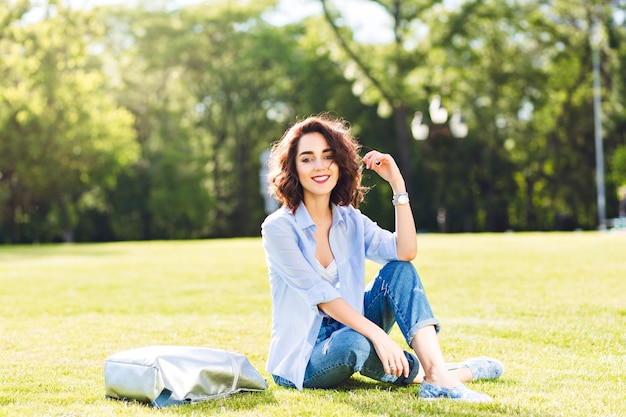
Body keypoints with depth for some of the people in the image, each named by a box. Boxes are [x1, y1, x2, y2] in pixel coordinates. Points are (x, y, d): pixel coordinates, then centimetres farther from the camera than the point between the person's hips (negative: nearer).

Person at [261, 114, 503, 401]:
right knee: (353, 344, -38)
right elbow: (319, 294, -24)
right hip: (302, 360, -5)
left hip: (348, 331, 6)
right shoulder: (278, 227, -15)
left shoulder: (351, 221, 2)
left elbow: (405, 252, -15)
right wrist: (378, 335, -31)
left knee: (399, 270, -14)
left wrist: (397, 184, -18)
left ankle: (437, 374, -28)